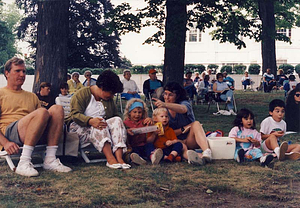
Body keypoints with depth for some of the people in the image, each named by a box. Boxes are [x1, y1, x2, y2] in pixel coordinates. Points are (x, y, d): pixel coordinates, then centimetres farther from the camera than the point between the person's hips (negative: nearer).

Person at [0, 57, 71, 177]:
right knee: (42, 112, -30)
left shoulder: (32, 96, 31)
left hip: (36, 135, 5)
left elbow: (43, 119, 24)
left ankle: (50, 160, -25)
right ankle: (24, 163, -34)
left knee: (57, 109, -18)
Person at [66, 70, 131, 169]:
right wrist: (90, 121, -38)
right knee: (98, 122, -34)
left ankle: (119, 157, -38)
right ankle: (110, 158, -49)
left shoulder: (109, 100, 15)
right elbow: (75, 114, -19)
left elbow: (115, 116, 15)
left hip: (101, 132, 6)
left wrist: (123, 128, -4)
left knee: (117, 121, -20)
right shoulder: (82, 94, -7)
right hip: (79, 127, -5)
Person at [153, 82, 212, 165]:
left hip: (190, 141, -1)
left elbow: (182, 109, -37)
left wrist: (165, 104, -56)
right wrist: (183, 129, -19)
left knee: (196, 123, -32)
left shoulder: (185, 103, -8)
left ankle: (207, 152, -53)